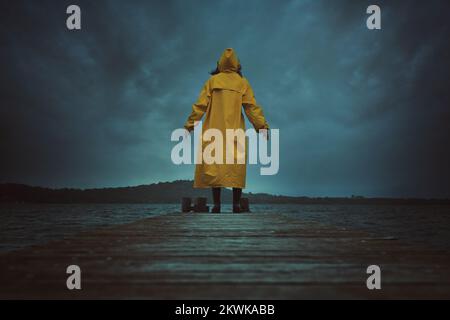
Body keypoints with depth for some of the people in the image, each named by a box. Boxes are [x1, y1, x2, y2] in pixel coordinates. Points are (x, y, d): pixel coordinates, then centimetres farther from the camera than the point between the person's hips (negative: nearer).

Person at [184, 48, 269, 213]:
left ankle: (216, 204, -5)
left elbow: (200, 105, 2)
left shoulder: (212, 81, 6)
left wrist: (189, 125, 6)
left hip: (215, 131, 0)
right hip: (236, 132, 1)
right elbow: (252, 107, 2)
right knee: (236, 168, 2)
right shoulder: (242, 83, 7)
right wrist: (262, 126, 4)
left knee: (214, 166, 0)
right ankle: (236, 204, -2)